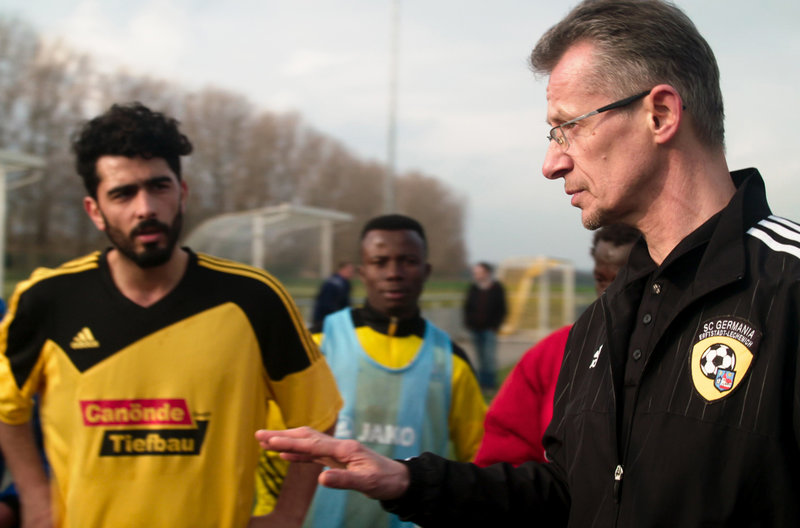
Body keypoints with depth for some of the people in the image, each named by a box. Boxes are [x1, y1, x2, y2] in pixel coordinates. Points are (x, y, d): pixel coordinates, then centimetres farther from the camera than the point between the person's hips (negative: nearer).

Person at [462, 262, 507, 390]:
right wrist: (468, 323, 3)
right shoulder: (473, 288, 8)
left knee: (489, 356, -9)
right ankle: (482, 383, 14)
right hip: (475, 329, 4)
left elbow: (501, 310, 1)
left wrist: (495, 325, -6)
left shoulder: (496, 288, -2)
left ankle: (490, 383, -1)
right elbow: (467, 307, 14)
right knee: (480, 357, 8)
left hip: (489, 328, -4)